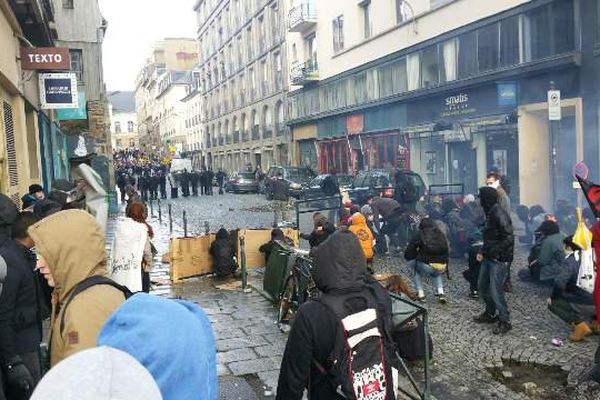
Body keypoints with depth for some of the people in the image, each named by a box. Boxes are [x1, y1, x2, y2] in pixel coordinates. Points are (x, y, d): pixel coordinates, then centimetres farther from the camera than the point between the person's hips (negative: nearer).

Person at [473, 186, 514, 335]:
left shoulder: (499, 214, -20)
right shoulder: (490, 213, 9)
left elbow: (508, 238, -24)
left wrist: (494, 252, -20)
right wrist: (482, 252, 8)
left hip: (499, 259, -10)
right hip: (489, 257, 10)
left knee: (495, 291, -6)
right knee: (482, 286, 18)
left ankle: (505, 322, 9)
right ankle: (490, 313, 35)